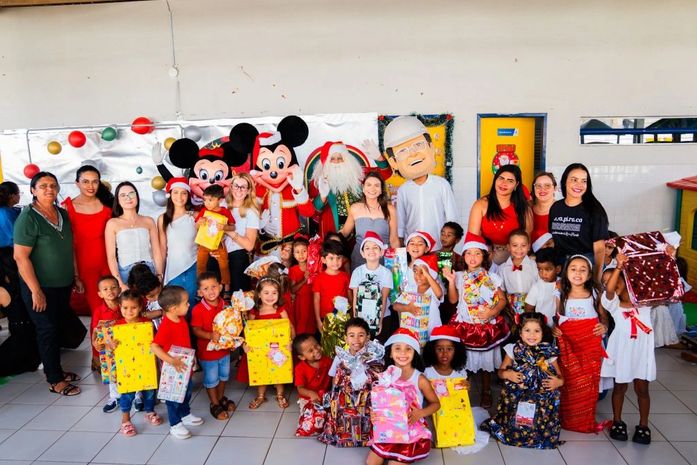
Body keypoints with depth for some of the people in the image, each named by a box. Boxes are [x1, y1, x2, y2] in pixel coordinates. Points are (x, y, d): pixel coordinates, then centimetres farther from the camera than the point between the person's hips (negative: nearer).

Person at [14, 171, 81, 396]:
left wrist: (75, 276, 14)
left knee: (57, 328, 17)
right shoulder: (28, 218, -16)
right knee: (47, 331, 3)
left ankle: (55, 369, 32)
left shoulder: (63, 214, 4)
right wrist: (36, 291, -20)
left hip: (64, 285, 7)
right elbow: (20, 257, -19)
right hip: (41, 287, -6)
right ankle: (54, 381, 15)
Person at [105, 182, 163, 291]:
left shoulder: (148, 221, 9)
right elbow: (111, 256, -2)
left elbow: (156, 251, 8)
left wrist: (159, 276, -1)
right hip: (126, 274, -1)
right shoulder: (112, 223, 3)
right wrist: (120, 284, -11)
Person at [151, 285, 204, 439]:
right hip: (173, 368, -8)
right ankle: (175, 425, 25)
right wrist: (171, 360, -40)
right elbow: (155, 347, -34)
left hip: (185, 365, 8)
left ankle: (185, 415, 45)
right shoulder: (166, 326, -30)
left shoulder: (181, 319, -3)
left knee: (187, 390, 24)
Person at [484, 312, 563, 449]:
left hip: (541, 399, 1)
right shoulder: (514, 350, -1)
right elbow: (500, 371, 7)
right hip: (515, 397, 0)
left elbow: (559, 376, 9)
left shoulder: (549, 352, -1)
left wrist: (559, 382, -13)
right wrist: (506, 374, -15)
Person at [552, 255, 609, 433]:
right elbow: (556, 318, 8)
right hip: (568, 346, 0)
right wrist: (553, 328, -11)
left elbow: (603, 316, 10)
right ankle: (567, 420, 17)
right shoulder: (561, 296, 3)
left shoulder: (594, 295, 4)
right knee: (569, 383, 2)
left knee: (589, 383, 5)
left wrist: (604, 326, -10)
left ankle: (587, 421, 21)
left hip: (591, 346, 1)